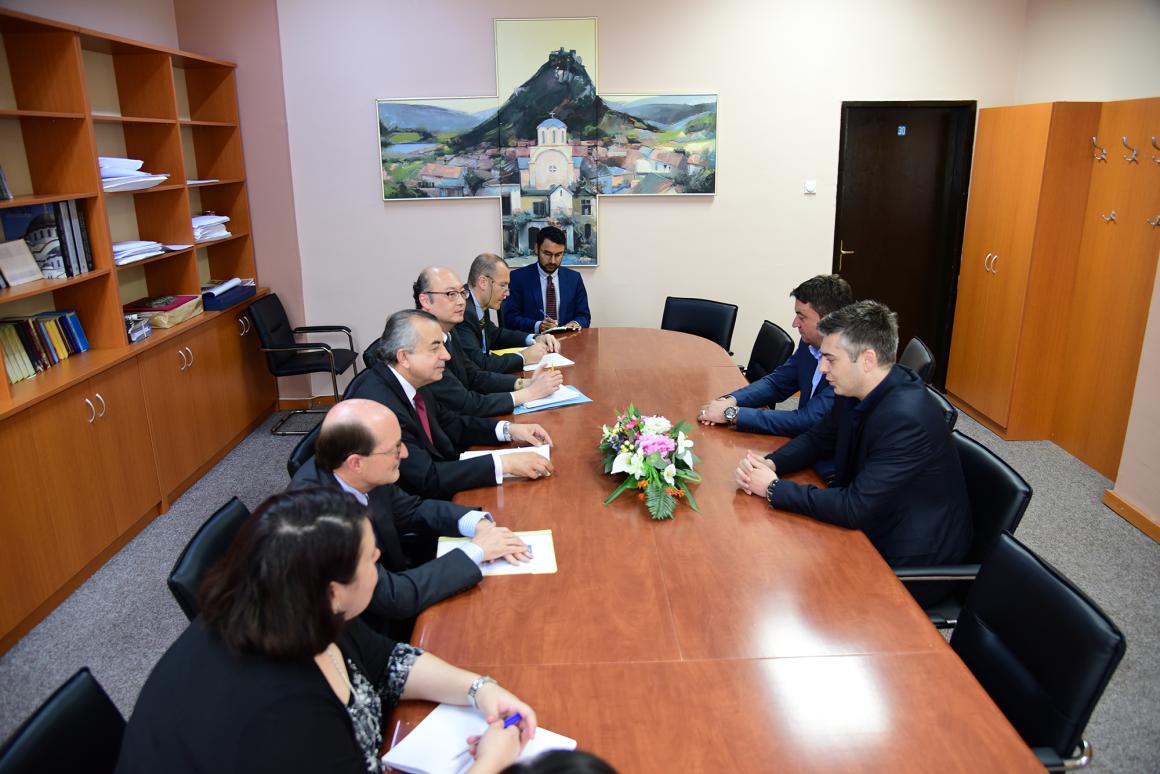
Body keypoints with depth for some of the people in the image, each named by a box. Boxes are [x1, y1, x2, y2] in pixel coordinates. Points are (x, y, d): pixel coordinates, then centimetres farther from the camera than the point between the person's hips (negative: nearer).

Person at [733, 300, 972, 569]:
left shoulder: (906, 419, -31)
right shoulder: (855, 391, -7)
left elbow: (854, 508, -30)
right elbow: (817, 439, 9)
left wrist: (773, 488, -22)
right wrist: (770, 464, -11)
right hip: (870, 524, 7)